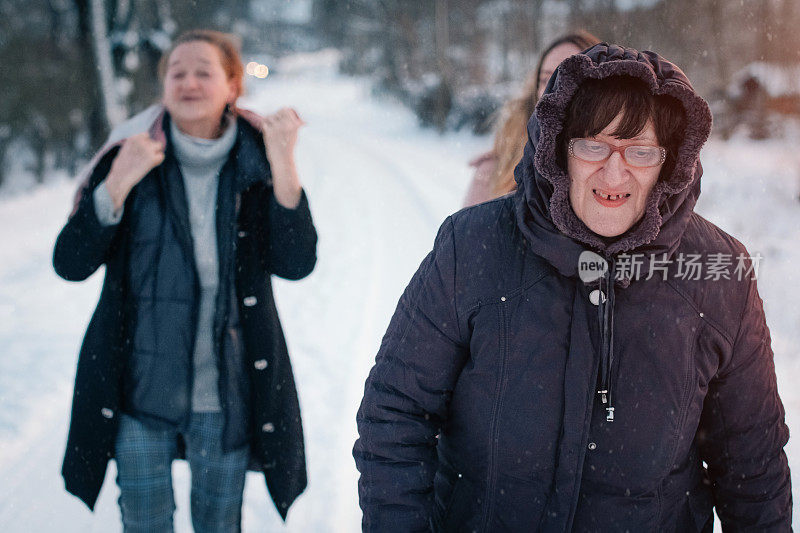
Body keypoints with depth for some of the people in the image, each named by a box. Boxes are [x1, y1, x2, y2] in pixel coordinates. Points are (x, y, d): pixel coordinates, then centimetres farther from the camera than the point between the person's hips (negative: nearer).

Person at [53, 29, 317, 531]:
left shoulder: (256, 165, -4)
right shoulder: (130, 156, -5)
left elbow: (296, 263, -15)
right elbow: (70, 263, -10)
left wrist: (284, 166, -25)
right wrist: (117, 186, -24)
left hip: (226, 392, 0)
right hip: (140, 390, 0)